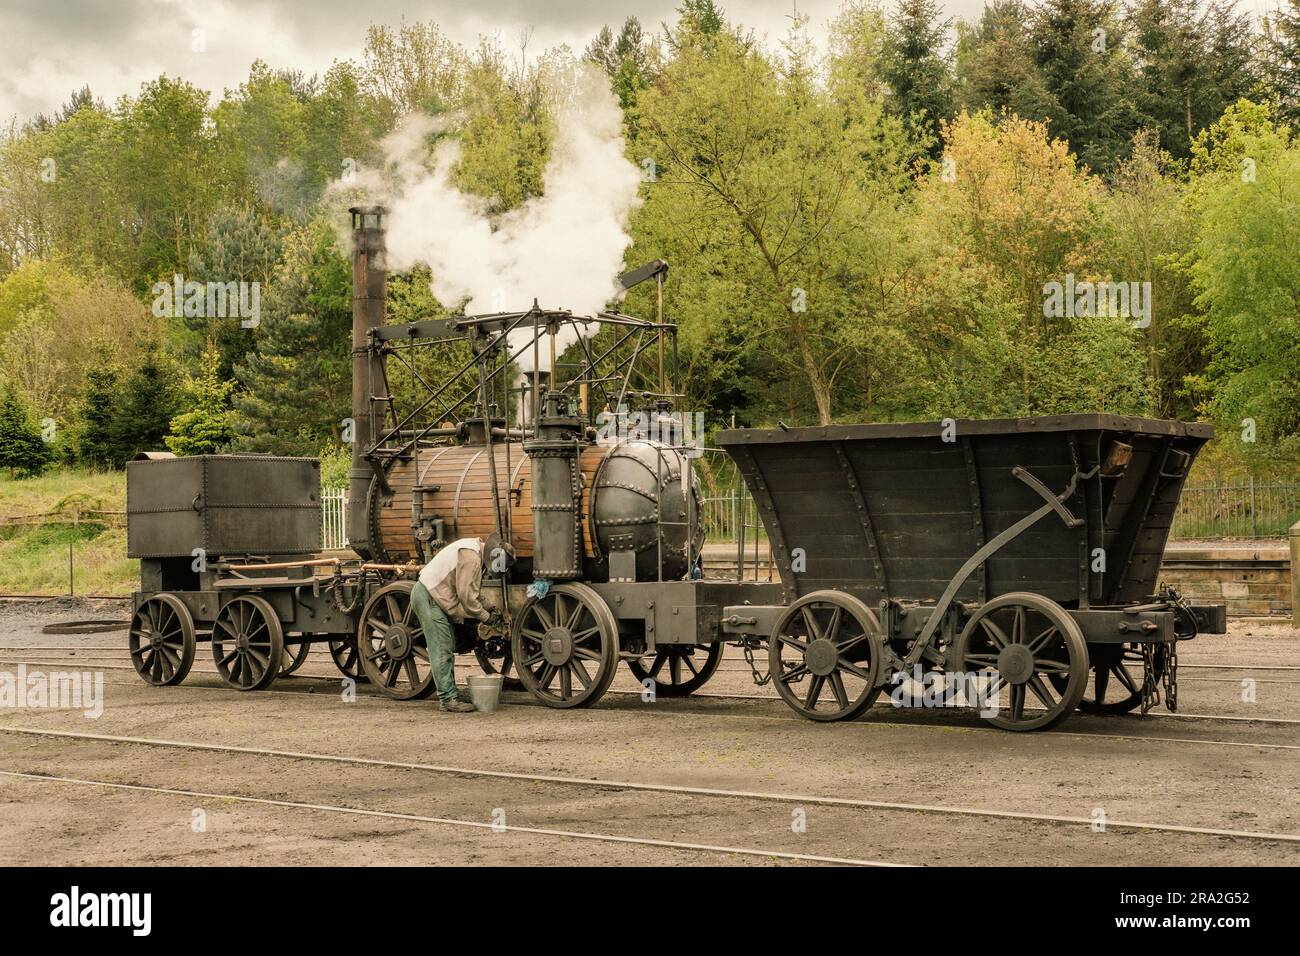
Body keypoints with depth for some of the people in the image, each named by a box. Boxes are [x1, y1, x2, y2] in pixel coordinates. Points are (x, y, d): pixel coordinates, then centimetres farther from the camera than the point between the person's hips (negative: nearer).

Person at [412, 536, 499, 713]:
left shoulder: (474, 549, 11)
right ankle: (449, 699, -9)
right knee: (442, 651, -10)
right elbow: (467, 596, -20)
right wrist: (486, 616, -8)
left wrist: (485, 610, 6)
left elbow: (473, 590, 15)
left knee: (447, 649, 11)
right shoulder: (471, 558, -22)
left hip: (433, 595, 11)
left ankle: (450, 696, 15)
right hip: (428, 597, -11)